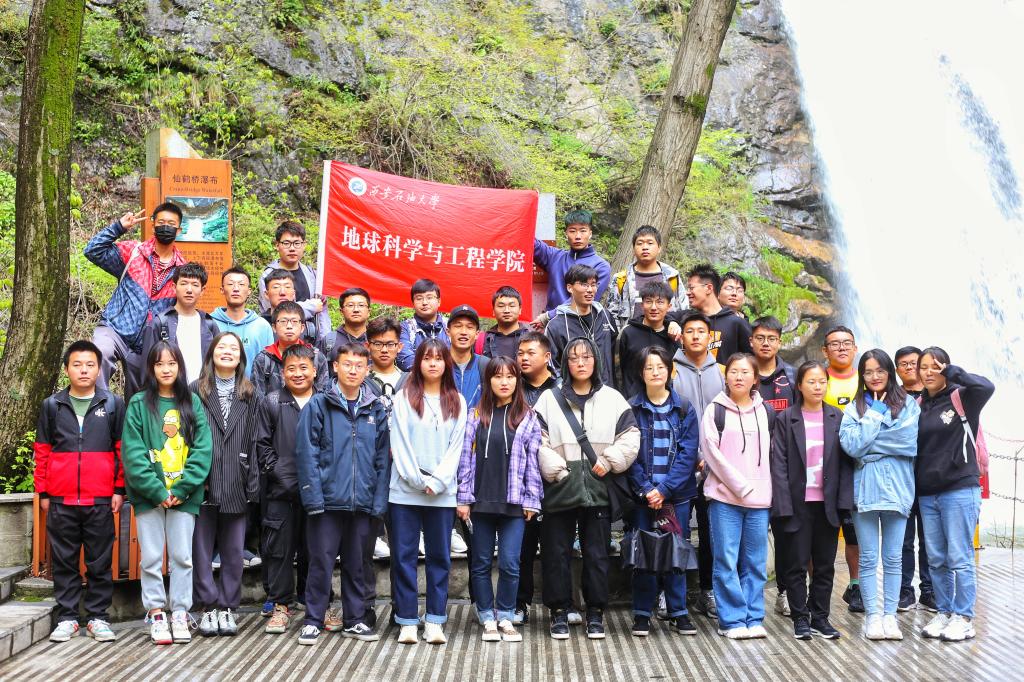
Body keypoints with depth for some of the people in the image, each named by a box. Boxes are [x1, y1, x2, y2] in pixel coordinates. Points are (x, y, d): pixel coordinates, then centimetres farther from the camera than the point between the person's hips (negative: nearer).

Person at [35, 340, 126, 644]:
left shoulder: (113, 405, 5)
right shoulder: (51, 406, 8)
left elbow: (123, 450, 6)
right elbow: (41, 452, 10)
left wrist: (120, 489, 0)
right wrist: (43, 492, 5)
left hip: (101, 500, -1)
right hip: (61, 501, 1)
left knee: (100, 562, 4)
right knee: (64, 561, 7)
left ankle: (98, 616, 12)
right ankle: (67, 617, 14)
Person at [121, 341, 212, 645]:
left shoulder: (192, 403, 6)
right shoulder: (139, 404, 2)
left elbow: (202, 449, -1)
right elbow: (132, 452, -5)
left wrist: (182, 489, -11)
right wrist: (156, 490, -13)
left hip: (184, 495, 1)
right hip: (149, 495, -1)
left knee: (182, 557, 4)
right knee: (151, 558, 3)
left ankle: (180, 614, 12)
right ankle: (156, 614, 11)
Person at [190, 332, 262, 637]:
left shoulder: (250, 396, 10)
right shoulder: (196, 391, 4)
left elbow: (254, 441, 7)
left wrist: (253, 484, 0)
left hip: (236, 486, 2)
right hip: (203, 483, -2)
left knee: (233, 551, 6)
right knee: (201, 549, 2)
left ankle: (227, 607, 14)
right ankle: (209, 607, 9)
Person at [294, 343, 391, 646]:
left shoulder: (376, 411, 8)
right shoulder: (318, 405, -2)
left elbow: (382, 459, 8)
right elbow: (306, 454, -6)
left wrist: (379, 501, 1)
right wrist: (313, 497, -13)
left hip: (362, 503, 3)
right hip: (327, 501, -3)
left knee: (357, 564, 12)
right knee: (321, 562, 2)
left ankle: (355, 620, 22)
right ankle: (313, 620, 13)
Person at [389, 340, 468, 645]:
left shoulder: (457, 402, 8)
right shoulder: (404, 398, 3)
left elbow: (456, 446, 3)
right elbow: (399, 443, -3)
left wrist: (438, 481, -8)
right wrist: (418, 480, -11)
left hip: (442, 492, 2)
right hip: (405, 490, -1)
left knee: (439, 556, 5)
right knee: (404, 555, 1)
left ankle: (434, 621, 11)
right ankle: (407, 621, 7)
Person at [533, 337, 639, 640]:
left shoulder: (613, 399, 7)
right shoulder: (549, 399, 4)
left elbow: (630, 438, 4)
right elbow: (537, 441, -2)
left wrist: (607, 462, -6)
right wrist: (555, 469, -10)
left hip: (598, 490, 1)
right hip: (559, 490, 0)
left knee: (597, 554, 6)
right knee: (557, 553, 5)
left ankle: (596, 613, 17)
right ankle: (559, 612, 16)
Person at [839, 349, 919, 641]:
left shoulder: (908, 404, 5)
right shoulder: (854, 408, 5)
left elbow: (911, 443, -10)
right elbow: (851, 446, -10)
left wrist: (868, 444, -8)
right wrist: (876, 415, -4)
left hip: (897, 489, 0)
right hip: (865, 489, 0)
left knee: (893, 557, 5)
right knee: (868, 558, 4)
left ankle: (890, 614, 12)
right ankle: (873, 615, 10)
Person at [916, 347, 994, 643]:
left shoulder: (961, 398, -4)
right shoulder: (919, 406, 11)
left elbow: (986, 387, -25)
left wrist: (952, 372, -14)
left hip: (960, 490, -5)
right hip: (927, 494, 5)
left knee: (960, 557, -3)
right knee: (936, 559, 9)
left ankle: (964, 618, 5)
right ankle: (943, 612, 20)